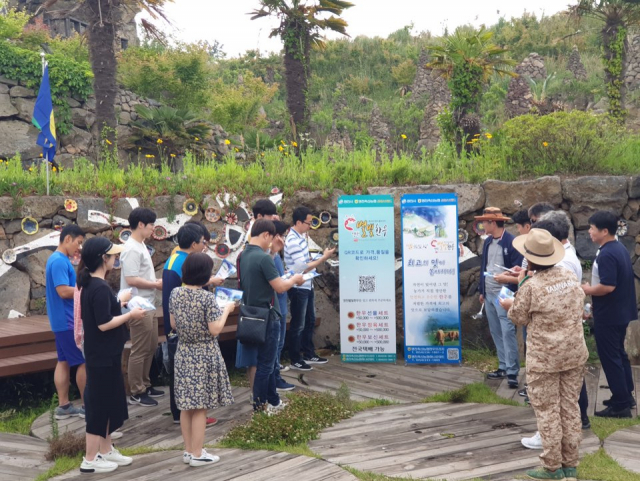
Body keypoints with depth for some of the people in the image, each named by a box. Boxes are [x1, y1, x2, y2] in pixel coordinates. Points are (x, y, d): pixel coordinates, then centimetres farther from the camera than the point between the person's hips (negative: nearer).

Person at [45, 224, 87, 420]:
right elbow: (64, 291, -24)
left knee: (64, 361, 11)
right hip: (68, 321, -10)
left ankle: (63, 406, 15)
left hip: (62, 320, 10)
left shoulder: (57, 259, 14)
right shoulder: (59, 261, -18)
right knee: (85, 361, -2)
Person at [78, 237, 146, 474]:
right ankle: (90, 459, 11)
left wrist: (123, 308, 9)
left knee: (110, 403, 18)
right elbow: (104, 323, -25)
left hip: (104, 354, 10)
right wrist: (130, 315, -14)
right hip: (102, 357, -10)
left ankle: (106, 450, 29)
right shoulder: (100, 288, -22)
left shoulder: (90, 284, 9)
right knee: (99, 405, 0)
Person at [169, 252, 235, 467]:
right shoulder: (207, 297, -18)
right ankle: (197, 454, 10)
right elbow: (215, 330, -17)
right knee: (200, 407, 3)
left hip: (183, 354, 6)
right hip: (204, 356, -6)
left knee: (186, 406, 13)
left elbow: (173, 324, 9)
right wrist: (226, 310, -4)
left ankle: (188, 450, 23)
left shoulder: (175, 294, 0)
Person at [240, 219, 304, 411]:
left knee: (268, 360, 18)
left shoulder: (243, 256, 4)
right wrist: (295, 279, -3)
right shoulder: (264, 258, -21)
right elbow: (280, 287, -20)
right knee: (265, 363, 4)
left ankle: (273, 401, 27)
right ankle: (258, 406, 12)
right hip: (267, 316, -8)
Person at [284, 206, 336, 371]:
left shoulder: (300, 236, 7)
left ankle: (309, 354, 31)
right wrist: (323, 258, -21)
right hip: (298, 288, -10)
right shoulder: (293, 241, -23)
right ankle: (295, 360, 14)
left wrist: (316, 259, 5)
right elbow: (303, 267, -25)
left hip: (307, 286, 10)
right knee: (298, 325, 2)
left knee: (310, 321, 19)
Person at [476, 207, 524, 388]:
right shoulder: (487, 242, 11)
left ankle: (512, 372, -3)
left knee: (507, 333, -8)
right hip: (489, 293, 8)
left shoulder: (511, 242, -12)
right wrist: (482, 290, 17)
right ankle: (503, 367, 21)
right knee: (496, 332, 12)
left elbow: (517, 269, -13)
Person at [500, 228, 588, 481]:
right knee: (570, 408, 14)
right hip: (574, 354, 6)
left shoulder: (531, 286, -18)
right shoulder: (570, 276, -1)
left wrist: (509, 305, 18)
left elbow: (519, 318, -6)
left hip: (544, 358, -6)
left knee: (547, 411, 5)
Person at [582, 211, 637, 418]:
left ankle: (620, 405, 6)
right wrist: (593, 289, 14)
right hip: (620, 312, 10)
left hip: (608, 316, -10)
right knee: (619, 354, 20)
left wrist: (587, 290, -13)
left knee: (610, 358, -1)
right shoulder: (620, 249, 9)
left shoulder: (606, 255, -23)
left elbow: (608, 286, -29)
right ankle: (626, 396, 30)